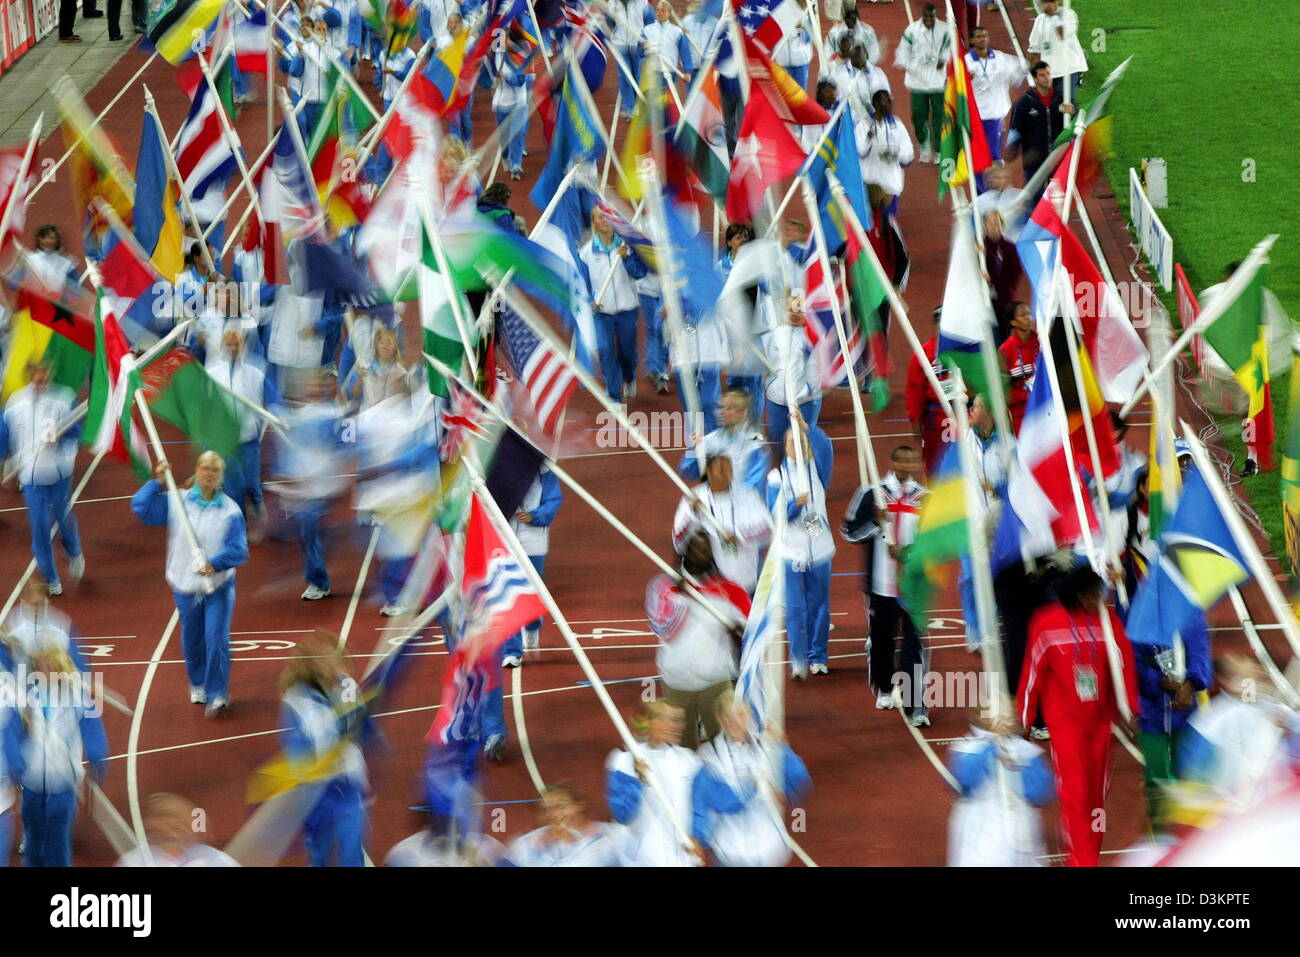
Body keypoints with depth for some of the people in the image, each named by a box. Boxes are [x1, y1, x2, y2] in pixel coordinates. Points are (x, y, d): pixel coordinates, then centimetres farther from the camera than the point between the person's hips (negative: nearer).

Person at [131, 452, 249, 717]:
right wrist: (156, 482, -9)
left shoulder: (230, 510, -9)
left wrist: (216, 564, -29)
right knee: (192, 642, 15)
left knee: (217, 641, -10)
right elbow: (142, 508, -3)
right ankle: (198, 686, 37)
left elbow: (239, 549, -13)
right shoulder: (177, 502, -1)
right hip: (186, 586, 3)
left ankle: (217, 695, -3)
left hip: (219, 585, -3)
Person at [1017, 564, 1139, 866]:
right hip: (1065, 721, -4)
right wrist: (1024, 719, 1)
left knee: (1096, 793, 10)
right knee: (1074, 792, -9)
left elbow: (1124, 664, 1)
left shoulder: (1108, 620, -4)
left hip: (1100, 719, 4)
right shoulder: (1047, 625, -12)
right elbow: (1032, 672, -5)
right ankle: (1082, 861, -5)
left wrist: (1129, 708, -5)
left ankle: (1088, 857, 24)